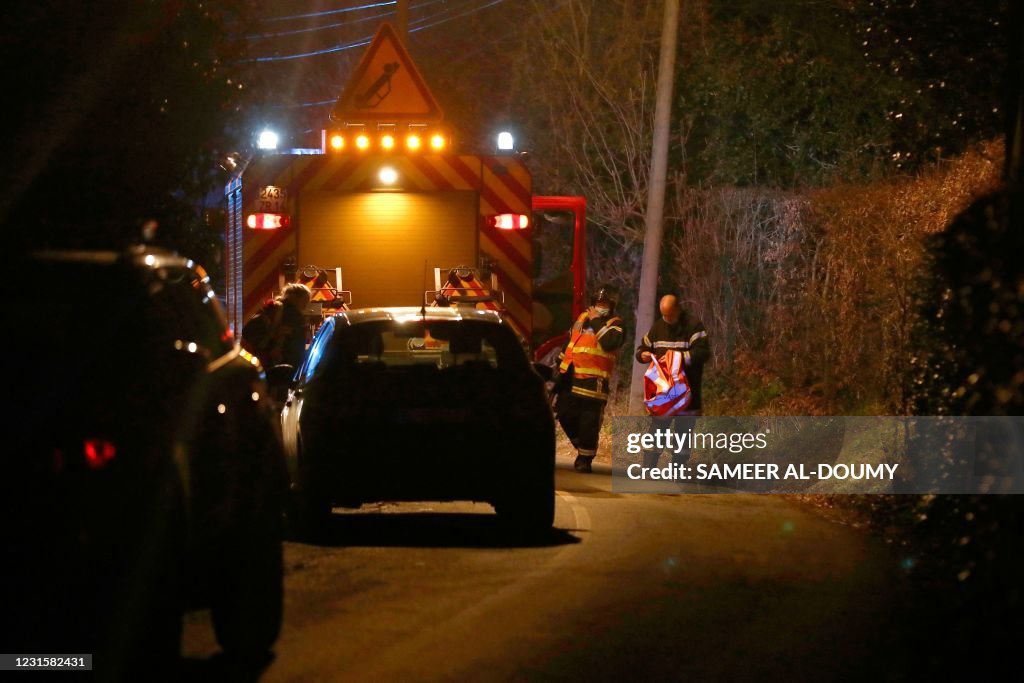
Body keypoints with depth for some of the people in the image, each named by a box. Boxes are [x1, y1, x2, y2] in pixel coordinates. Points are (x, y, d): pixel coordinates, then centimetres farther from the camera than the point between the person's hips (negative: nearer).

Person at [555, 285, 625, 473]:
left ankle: (585, 458, 4)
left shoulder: (615, 324, -2)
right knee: (565, 415, 7)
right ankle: (582, 447, 26)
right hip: (570, 377, 6)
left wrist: (596, 322, -16)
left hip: (594, 381, -6)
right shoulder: (582, 318, 16)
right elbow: (569, 342, 26)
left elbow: (610, 342, -24)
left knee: (589, 422, -6)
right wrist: (561, 365, 24)